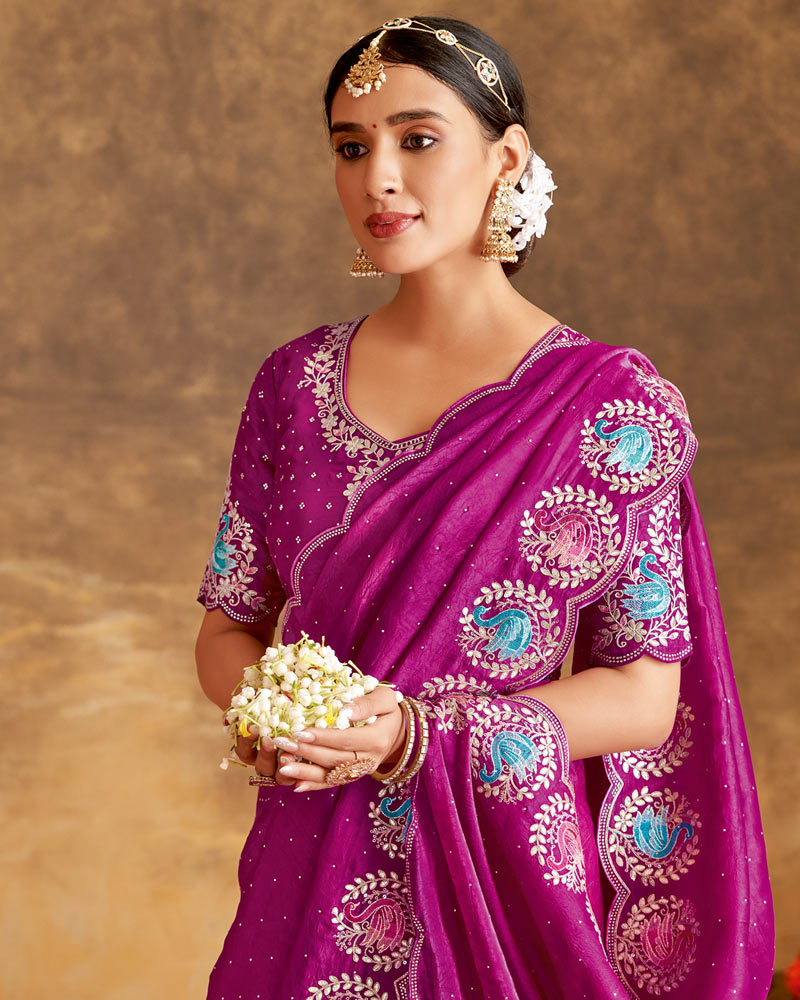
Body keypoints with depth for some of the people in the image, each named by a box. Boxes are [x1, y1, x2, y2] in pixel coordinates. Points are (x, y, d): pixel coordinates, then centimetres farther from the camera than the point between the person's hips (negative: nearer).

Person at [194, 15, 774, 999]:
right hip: (313, 877, 3)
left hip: (511, 876, -3)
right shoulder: (296, 381, 1)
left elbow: (646, 695, -8)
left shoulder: (614, 402, -10)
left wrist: (415, 734, -21)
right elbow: (228, 625, 8)